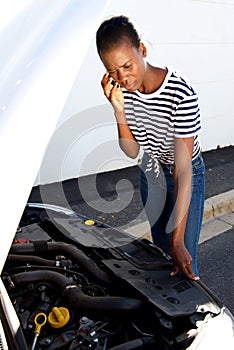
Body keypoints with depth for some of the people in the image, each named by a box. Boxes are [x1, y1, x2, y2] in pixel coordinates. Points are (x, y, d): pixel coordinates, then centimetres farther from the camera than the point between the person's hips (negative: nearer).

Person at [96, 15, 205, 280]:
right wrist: (119, 109, -27)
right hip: (150, 172, 5)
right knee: (160, 250, 20)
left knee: (184, 261, 1)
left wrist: (178, 241, -31)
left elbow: (183, 172, -33)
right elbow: (132, 151, -11)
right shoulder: (123, 89, -15)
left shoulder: (181, 94, -34)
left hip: (186, 176, -5)